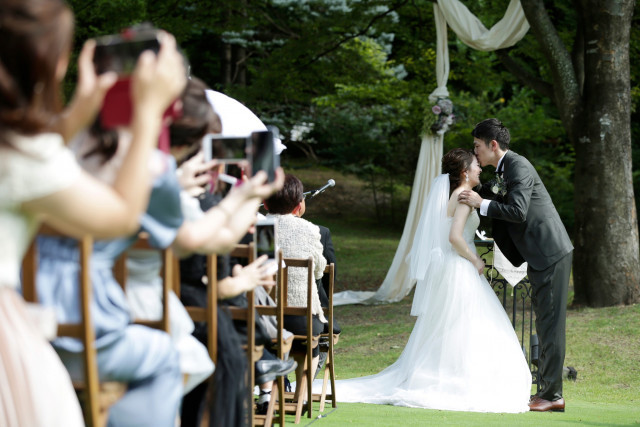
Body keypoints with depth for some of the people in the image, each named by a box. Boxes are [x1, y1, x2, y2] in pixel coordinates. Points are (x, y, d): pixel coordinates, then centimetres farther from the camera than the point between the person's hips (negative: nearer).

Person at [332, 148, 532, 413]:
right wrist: (475, 261, -14)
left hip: (440, 272, 9)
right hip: (458, 271, -9)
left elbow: (419, 234, 16)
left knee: (440, 332, 12)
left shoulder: (445, 196, 14)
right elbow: (455, 236, -25)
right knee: (465, 329, -5)